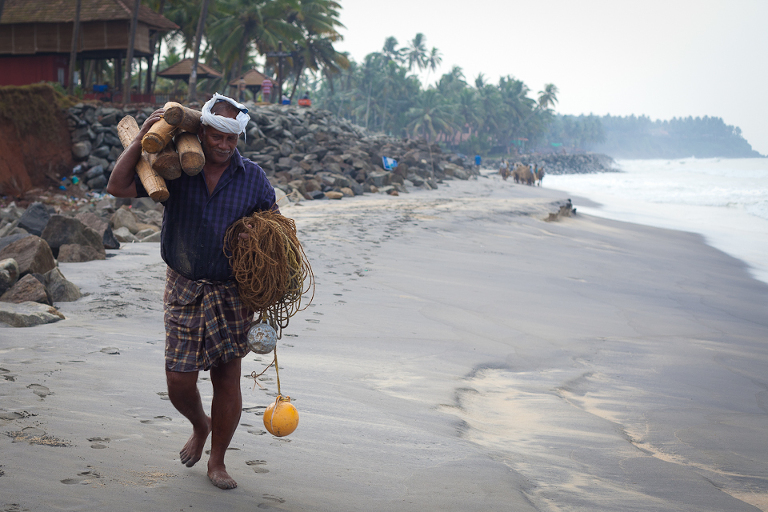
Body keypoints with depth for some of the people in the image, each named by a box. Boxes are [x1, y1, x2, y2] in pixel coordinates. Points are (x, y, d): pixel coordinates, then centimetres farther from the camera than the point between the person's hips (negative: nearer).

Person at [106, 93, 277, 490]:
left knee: (227, 379, 1)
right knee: (179, 380, -1)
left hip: (231, 293, 0)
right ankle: (200, 426, 35)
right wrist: (142, 138, -14)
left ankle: (217, 461, 20)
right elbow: (118, 186, -6)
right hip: (183, 289, 0)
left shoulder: (253, 178, -1)